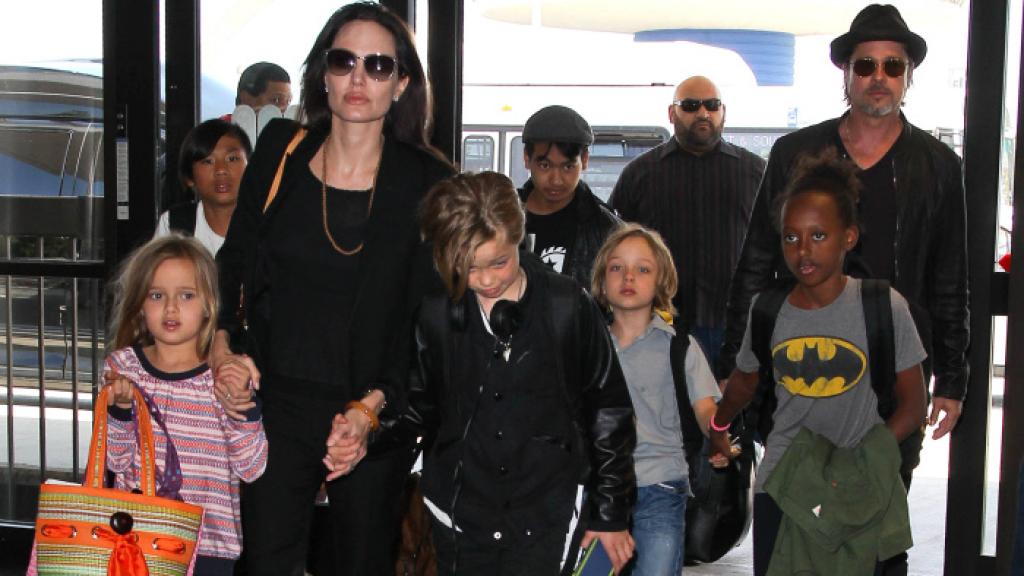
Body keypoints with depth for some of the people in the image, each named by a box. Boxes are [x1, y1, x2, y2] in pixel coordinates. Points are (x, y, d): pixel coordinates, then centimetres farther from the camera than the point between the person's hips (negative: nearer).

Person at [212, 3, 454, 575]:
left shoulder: (428, 181, -6)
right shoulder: (282, 152, 1)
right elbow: (233, 261, 12)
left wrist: (373, 407, -14)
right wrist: (223, 347, -2)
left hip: (379, 416, -1)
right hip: (277, 399, 1)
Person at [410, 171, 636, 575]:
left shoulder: (568, 307, -8)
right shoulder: (434, 313, -3)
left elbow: (608, 410, 1)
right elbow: (418, 406, 9)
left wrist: (611, 514, 5)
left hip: (548, 525, -2)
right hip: (459, 518, 2)